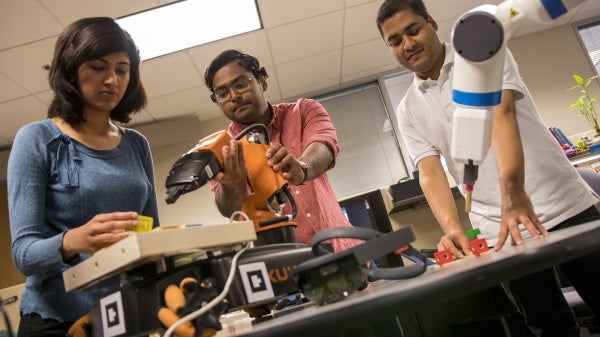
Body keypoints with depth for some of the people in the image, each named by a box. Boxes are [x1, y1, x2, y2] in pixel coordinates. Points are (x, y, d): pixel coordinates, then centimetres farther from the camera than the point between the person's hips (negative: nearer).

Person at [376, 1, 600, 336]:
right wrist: (453, 228, -25)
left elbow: (502, 115, -20)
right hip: (502, 230, 2)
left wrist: (514, 196, -35)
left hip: (563, 206, -2)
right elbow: (430, 173, -6)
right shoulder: (408, 111, 5)